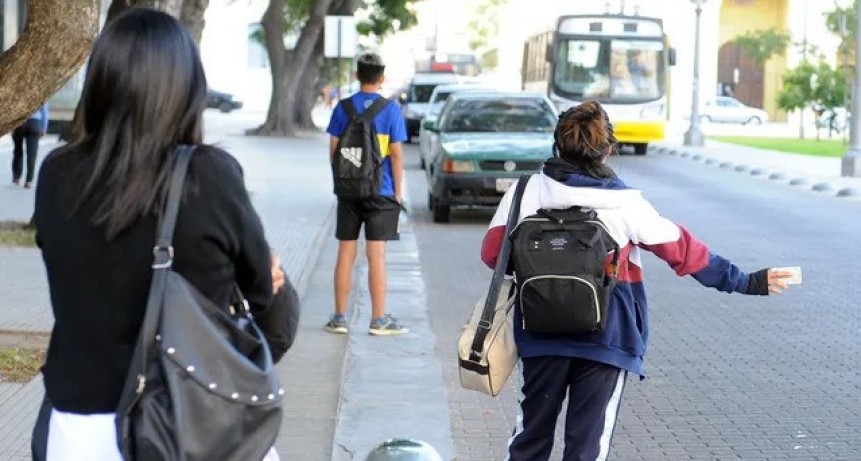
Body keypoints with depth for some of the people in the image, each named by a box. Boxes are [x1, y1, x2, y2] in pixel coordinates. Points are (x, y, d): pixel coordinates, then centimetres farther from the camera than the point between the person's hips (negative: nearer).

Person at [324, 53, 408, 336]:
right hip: (381, 193, -2)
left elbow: (333, 150, 3)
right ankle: (379, 320, 2)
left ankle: (339, 317, 12)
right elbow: (396, 154, -7)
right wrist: (398, 190, 2)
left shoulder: (343, 108, 1)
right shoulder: (391, 110, -6)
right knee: (376, 256, -1)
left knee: (346, 254, 8)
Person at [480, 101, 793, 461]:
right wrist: (745, 282, 5)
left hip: (541, 334, 2)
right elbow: (682, 249, -3)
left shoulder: (528, 191, -4)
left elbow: (493, 251, -3)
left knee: (532, 431, 17)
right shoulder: (625, 204, -7)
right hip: (604, 340, -2)